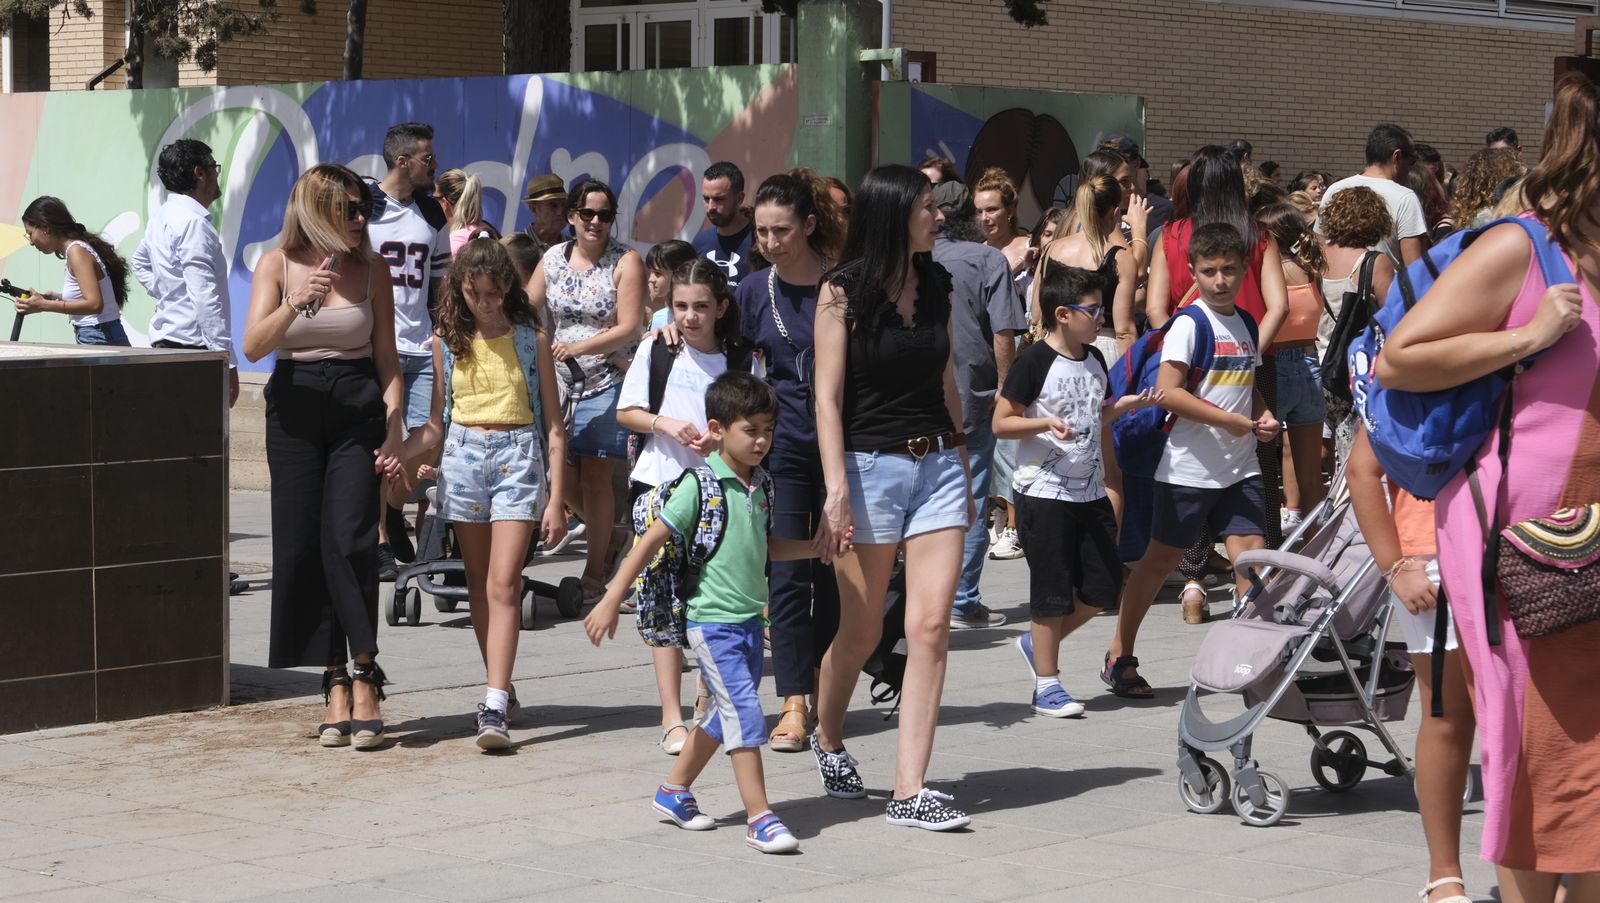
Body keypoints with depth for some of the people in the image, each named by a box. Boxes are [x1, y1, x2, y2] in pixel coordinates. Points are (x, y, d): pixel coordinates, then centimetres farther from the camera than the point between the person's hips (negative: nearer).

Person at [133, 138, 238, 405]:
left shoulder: (162, 217, 15)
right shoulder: (193, 223, -15)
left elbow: (141, 263, 36)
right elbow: (205, 296, -20)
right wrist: (226, 358, -20)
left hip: (164, 341, 10)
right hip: (192, 345, -10)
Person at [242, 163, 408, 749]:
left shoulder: (371, 269, 5)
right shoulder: (278, 265, 2)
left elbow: (387, 358, 6)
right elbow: (253, 347, -7)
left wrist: (394, 431, -3)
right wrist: (296, 305, -23)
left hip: (357, 412, -1)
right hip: (295, 411, 1)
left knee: (350, 538, -14)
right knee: (300, 545, 0)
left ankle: (363, 679, -7)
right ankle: (336, 682, 7)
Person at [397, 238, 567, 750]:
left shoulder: (532, 340, 1)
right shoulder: (447, 341, 8)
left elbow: (553, 425, 3)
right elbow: (436, 424, 14)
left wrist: (556, 500, -3)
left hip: (518, 457, -3)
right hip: (463, 456, 3)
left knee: (504, 582, -13)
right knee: (479, 583, 8)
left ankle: (495, 707, -20)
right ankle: (500, 686, 22)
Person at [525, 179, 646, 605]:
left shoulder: (625, 262, -6)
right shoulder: (553, 258, 7)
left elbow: (628, 329, -13)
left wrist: (577, 347, -23)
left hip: (606, 382, -4)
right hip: (559, 381, 5)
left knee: (594, 475, -6)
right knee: (560, 474, 3)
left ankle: (595, 570, 5)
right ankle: (607, 535, 29)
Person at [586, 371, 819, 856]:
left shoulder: (759, 486, 9)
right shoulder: (701, 484, -12)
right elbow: (650, 541, -11)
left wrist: (817, 546, 13)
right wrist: (610, 602, -13)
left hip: (750, 618, 8)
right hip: (713, 620, -8)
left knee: (727, 714, 14)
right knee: (743, 711, -12)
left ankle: (674, 790, 29)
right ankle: (760, 817, -11)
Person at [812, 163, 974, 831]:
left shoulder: (936, 286, 9)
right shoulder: (842, 291, -6)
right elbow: (827, 397, -9)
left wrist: (964, 473, 18)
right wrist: (836, 490, -16)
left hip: (937, 464, 4)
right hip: (870, 466, -4)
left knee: (930, 627, -6)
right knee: (862, 632, 7)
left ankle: (910, 791, -6)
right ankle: (827, 737, 37)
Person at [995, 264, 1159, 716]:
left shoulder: (1094, 360, 11)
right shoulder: (1036, 362, -12)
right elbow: (1001, 423, -11)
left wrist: (1123, 406, 7)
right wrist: (1046, 423, -25)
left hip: (1090, 492, 7)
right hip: (1045, 492, -7)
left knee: (1104, 587, 6)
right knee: (1051, 591, -2)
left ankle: (1037, 642, 26)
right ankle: (1047, 686, 8)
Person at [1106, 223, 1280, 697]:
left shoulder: (1246, 324, 11)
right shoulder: (1190, 324, -11)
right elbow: (1168, 391, -20)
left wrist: (1263, 416, 3)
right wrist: (1231, 421, -18)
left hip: (1240, 467, 6)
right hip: (1189, 467, -6)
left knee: (1253, 553, -3)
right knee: (1162, 557, 3)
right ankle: (1119, 657, 15)